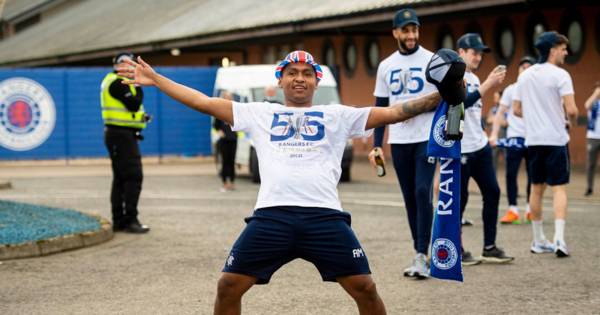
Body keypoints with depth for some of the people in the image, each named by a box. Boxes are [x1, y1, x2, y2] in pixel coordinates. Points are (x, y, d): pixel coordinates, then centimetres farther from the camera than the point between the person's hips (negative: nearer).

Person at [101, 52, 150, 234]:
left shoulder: (119, 82, 20)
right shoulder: (117, 82, -12)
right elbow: (134, 104, -20)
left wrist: (141, 116, 3)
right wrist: (138, 88, -5)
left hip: (121, 135, 11)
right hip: (121, 134, -11)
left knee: (121, 178, 12)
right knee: (133, 176, -12)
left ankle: (118, 221, 16)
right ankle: (130, 220, -14)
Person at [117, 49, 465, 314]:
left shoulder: (337, 115, 16)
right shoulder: (260, 114, 19)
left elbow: (392, 113, 11)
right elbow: (204, 102, 18)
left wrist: (441, 97, 1)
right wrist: (155, 79, 14)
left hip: (325, 217, -1)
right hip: (271, 216, 1)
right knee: (229, 285, -3)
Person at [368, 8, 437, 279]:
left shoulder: (432, 60, -2)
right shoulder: (386, 66, 10)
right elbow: (381, 108, 12)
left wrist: (418, 106, -15)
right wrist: (377, 145, 6)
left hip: (427, 138, -4)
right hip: (398, 141, 4)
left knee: (422, 193, -14)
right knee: (410, 198, 7)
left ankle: (421, 256, -13)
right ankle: (419, 254, 15)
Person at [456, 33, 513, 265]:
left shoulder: (474, 78, 16)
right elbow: (460, 104, -23)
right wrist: (487, 85, -22)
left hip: (480, 146, 9)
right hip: (459, 149, -9)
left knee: (492, 193, 7)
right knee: (459, 199, -1)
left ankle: (489, 248, 14)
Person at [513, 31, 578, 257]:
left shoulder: (525, 76, 9)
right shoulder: (560, 75, -10)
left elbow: (516, 109, 12)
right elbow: (571, 110, -16)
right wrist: (571, 121, 5)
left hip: (533, 139, 6)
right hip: (555, 138, -6)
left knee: (537, 188, 12)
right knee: (559, 188, -4)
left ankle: (538, 240, 18)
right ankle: (559, 238, -17)